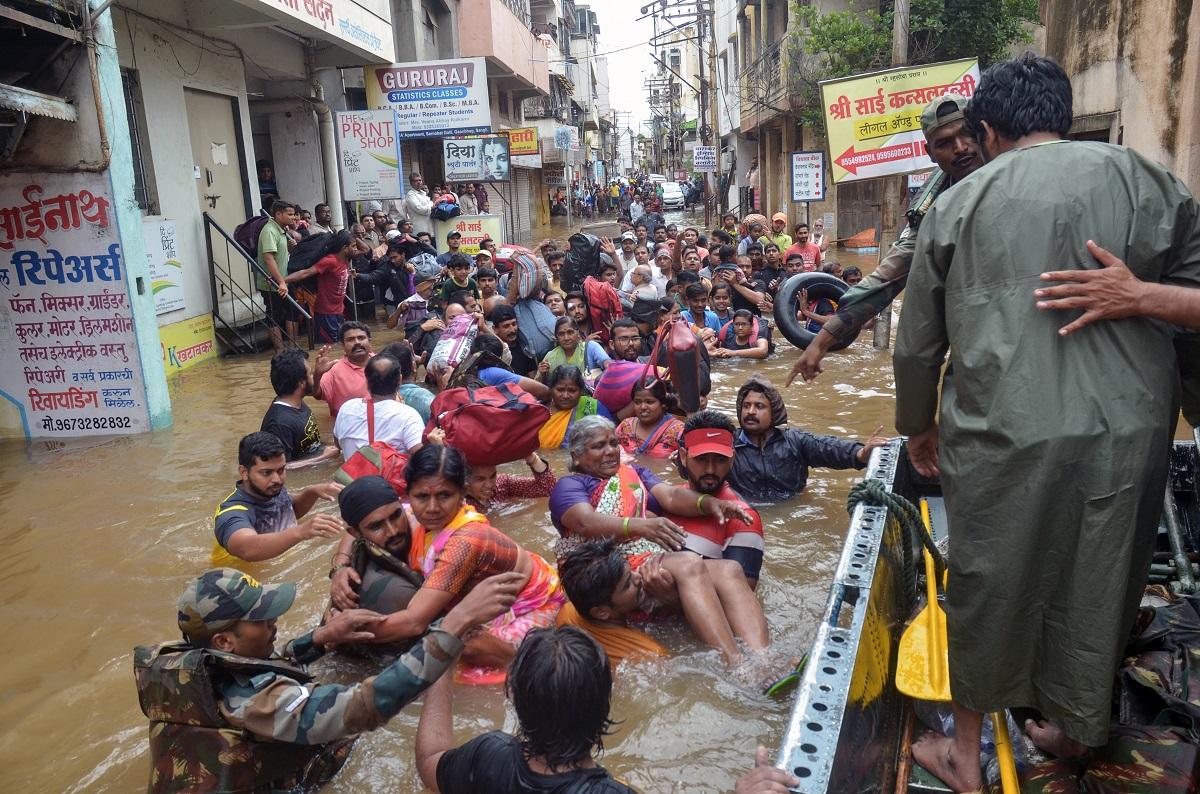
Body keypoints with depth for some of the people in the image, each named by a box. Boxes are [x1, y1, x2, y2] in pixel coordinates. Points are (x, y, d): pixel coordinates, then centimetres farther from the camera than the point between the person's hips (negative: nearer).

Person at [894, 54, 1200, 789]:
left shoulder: (957, 204, 5)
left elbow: (918, 340, 10)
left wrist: (918, 424, 23)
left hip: (1001, 429, -1)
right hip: (1125, 425, 1)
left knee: (989, 584, 13)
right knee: (1096, 582, 19)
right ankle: (1076, 733, 40)